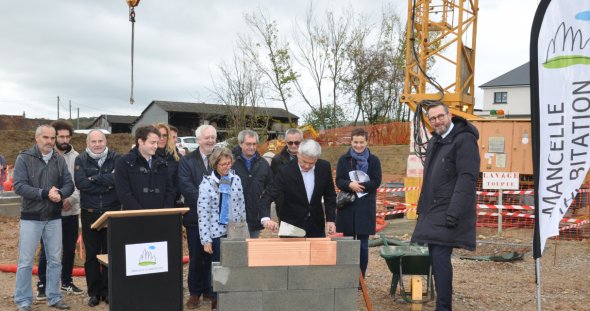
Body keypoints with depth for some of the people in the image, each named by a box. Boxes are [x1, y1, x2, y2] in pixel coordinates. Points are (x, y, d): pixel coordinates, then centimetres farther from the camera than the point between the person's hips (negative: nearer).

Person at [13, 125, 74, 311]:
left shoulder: (59, 160, 8)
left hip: (54, 218, 4)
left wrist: (60, 194, -19)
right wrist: (45, 194, -21)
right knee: (26, 261, 1)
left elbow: (69, 184, 3)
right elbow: (19, 186, -13)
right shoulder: (24, 158, -4)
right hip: (31, 217, -4)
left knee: (55, 259, 10)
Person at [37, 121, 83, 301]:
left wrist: (72, 199, -10)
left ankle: (67, 282, 26)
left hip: (71, 211, 4)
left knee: (70, 249, 12)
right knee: (47, 250, 2)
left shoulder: (75, 157, 5)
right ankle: (42, 285, 14)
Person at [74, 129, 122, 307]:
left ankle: (107, 291, 15)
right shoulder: (81, 160, 3)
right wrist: (107, 184, -13)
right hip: (89, 213, 1)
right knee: (91, 254, 7)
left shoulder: (115, 158, 1)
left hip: (112, 212, 0)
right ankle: (94, 292, 16)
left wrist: (95, 178, -14)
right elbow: (81, 183, -13)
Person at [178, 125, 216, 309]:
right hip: (196, 217, -1)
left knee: (213, 256, 8)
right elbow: (186, 186, -10)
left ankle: (209, 290, 21)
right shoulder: (187, 161, 1)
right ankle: (195, 292, 18)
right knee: (196, 257, 7)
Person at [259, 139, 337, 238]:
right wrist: (266, 219, -39)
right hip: (292, 226, -3)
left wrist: (330, 219, -3)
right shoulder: (285, 171, -19)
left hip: (316, 225, 4)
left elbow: (329, 195, 4)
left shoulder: (324, 167, -8)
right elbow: (267, 197, -22)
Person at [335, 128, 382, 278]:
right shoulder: (344, 159, 5)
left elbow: (377, 182, -3)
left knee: (363, 245, 4)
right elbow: (338, 181, 1)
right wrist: (350, 185, -20)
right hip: (347, 208, 1)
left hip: (366, 208, -1)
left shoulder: (374, 160, 3)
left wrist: (360, 185, -18)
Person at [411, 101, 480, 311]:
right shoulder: (434, 141, 18)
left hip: (448, 212, -9)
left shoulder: (464, 140, -10)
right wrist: (422, 208, 20)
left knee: (440, 257, -14)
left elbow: (468, 178, -18)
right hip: (432, 211, 9)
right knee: (435, 258, 10)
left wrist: (455, 212, -24)